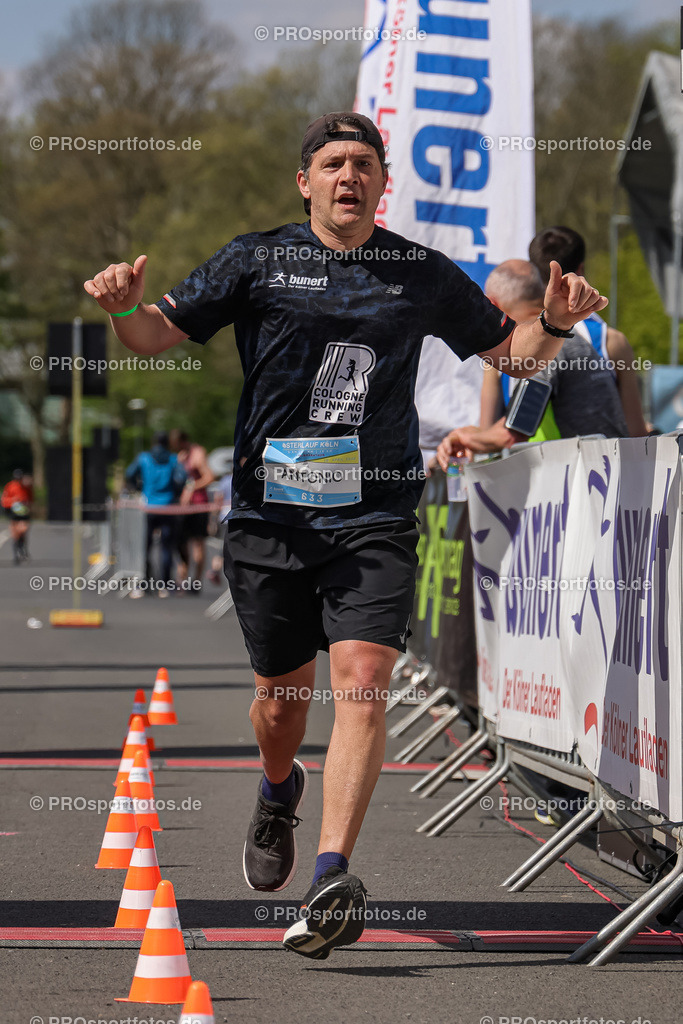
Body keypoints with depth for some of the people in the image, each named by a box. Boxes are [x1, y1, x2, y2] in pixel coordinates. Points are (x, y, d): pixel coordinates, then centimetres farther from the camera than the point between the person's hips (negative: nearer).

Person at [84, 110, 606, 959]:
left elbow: (510, 352, 18)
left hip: (374, 515, -1)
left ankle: (332, 881, -22)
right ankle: (278, 794, 46)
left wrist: (554, 323, -3)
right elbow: (156, 337, 6)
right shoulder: (256, 261, 5)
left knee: (361, 683, -17)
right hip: (270, 506, 1)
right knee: (282, 691, 11)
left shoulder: (424, 275, 8)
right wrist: (122, 307, -16)